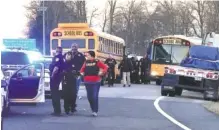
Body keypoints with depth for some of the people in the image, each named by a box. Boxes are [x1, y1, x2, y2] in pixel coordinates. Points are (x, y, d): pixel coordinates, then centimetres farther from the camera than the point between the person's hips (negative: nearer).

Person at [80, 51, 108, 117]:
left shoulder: (97, 62, -5)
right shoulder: (86, 62, 9)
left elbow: (105, 67, -6)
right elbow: (82, 69, 22)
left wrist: (101, 72, -18)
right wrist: (82, 73, 2)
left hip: (96, 82, -5)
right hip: (87, 82, 5)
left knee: (95, 96, -10)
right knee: (89, 97, 6)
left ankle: (95, 111, -4)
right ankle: (93, 110, 22)